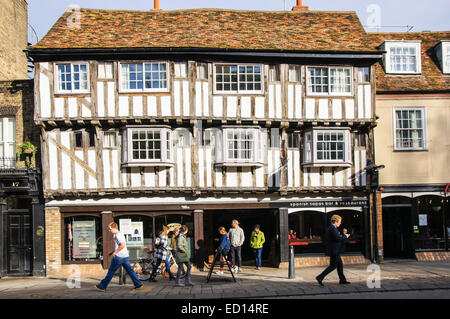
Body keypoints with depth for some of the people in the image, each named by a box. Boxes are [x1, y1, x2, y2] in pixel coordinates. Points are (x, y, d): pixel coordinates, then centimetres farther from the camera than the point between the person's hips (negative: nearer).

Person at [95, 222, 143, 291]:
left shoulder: (118, 235, -14)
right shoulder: (120, 234, 17)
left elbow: (122, 245, -26)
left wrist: (115, 252, -19)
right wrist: (112, 252, 22)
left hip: (119, 257, -9)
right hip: (126, 256, 9)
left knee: (111, 271, 1)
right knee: (130, 270, 8)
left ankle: (103, 286, 10)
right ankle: (138, 284, 5)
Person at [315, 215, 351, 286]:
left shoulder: (331, 228, 15)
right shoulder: (333, 228, -19)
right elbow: (337, 238, -24)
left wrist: (343, 235, 10)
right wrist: (345, 236, -9)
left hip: (335, 251, 11)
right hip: (334, 251, -11)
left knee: (340, 265, 16)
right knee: (333, 266, -6)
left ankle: (342, 280, 23)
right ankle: (320, 277, -5)